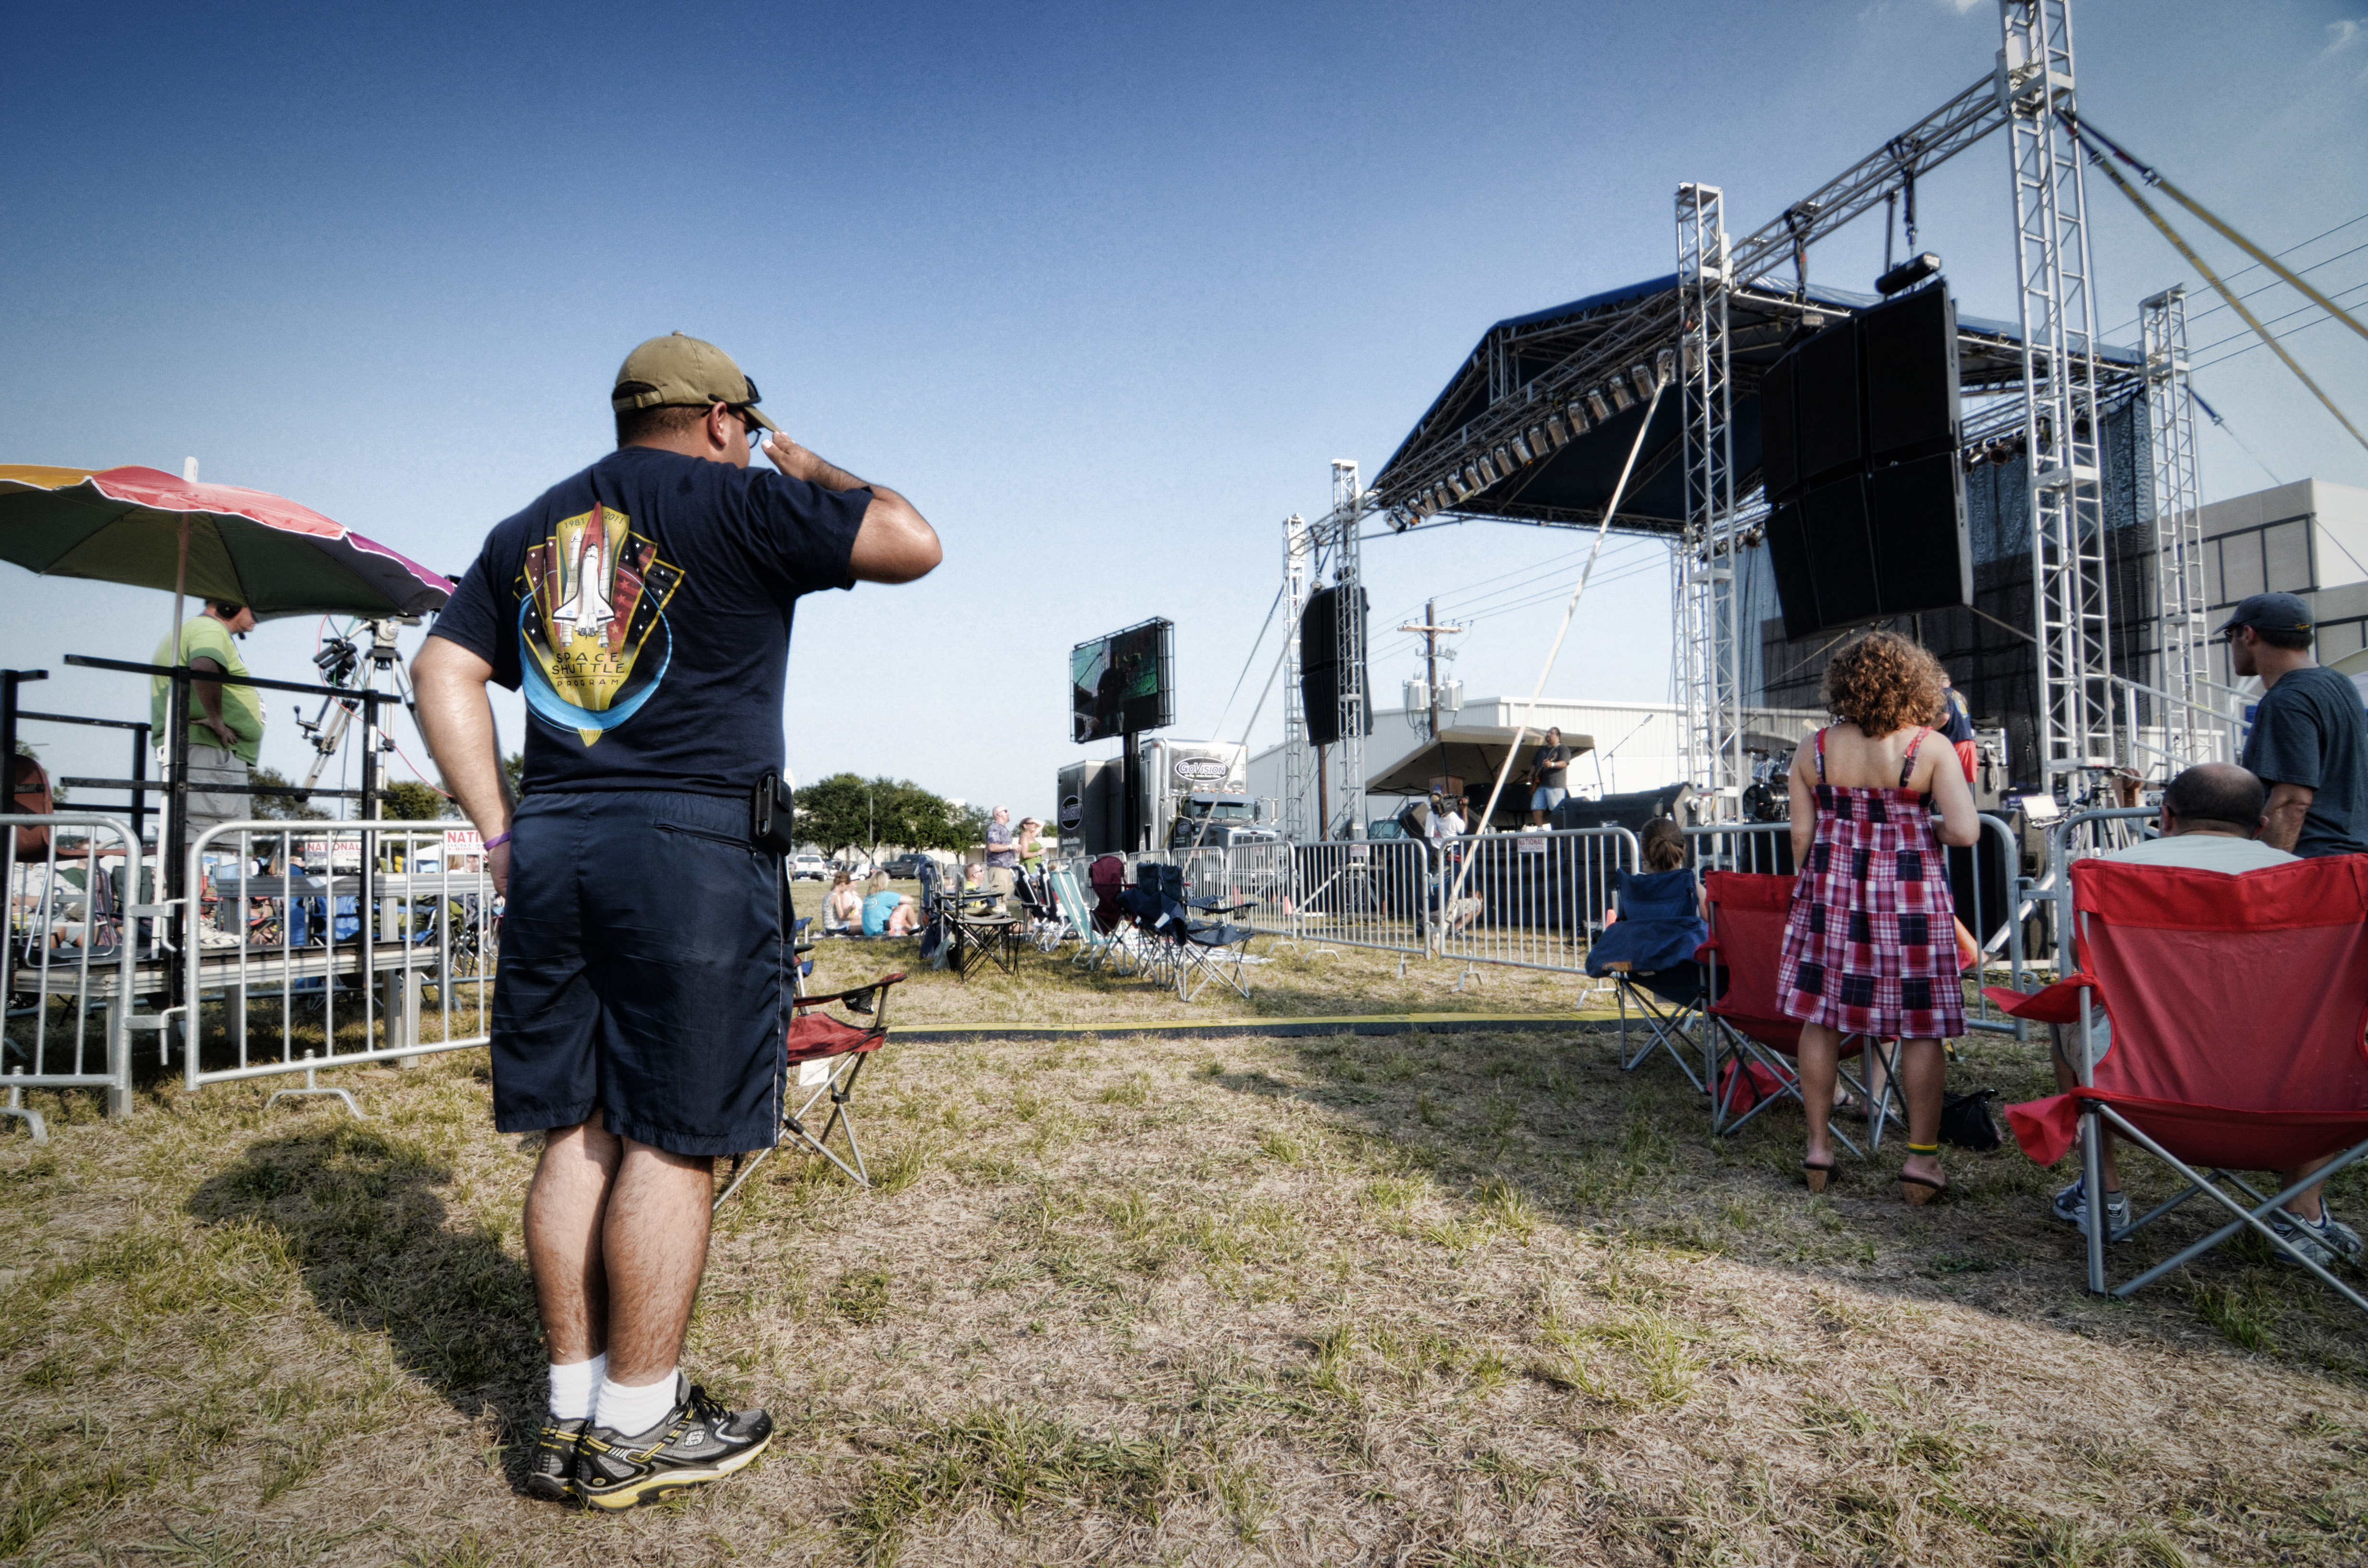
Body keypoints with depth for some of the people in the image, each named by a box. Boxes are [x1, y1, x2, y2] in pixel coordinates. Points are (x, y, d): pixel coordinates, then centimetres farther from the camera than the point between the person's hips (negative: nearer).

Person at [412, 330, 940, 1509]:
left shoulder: (531, 529, 18)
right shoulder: (736, 502, -2)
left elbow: (443, 669, 14)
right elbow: (913, 544, -3)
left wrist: (499, 832, 12)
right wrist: (804, 468, 13)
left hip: (553, 846, 7)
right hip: (693, 846, -7)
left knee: (578, 1130, 12)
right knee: (671, 1141, 1)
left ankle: (573, 1410, 22)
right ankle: (636, 1432, 11)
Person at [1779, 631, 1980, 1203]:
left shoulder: (1814, 749, 0)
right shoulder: (1931, 749, -6)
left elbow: (1801, 834, 1)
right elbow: (1964, 832, -14)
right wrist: (1924, 831, 7)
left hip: (1831, 893, 2)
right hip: (1909, 896, -2)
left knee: (1820, 1019, 10)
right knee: (1919, 1027, 8)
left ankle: (1818, 1148, 16)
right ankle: (1922, 1157, 13)